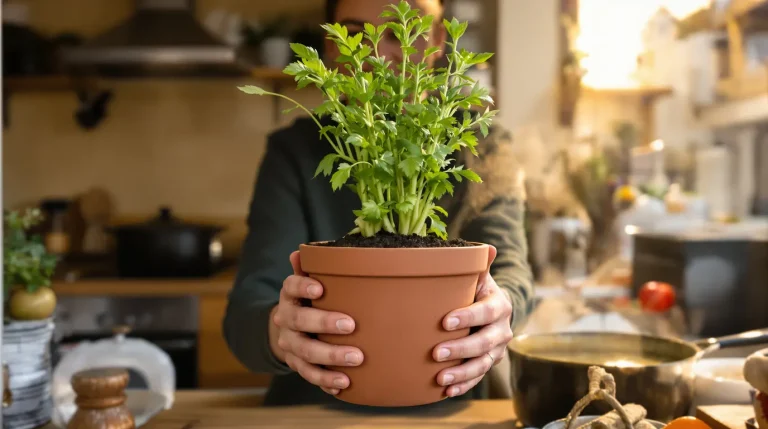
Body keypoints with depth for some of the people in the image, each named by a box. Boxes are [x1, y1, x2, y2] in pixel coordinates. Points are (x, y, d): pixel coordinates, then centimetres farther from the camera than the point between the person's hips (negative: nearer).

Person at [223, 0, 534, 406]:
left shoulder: (479, 144, 3)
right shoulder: (294, 150, 0)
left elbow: (507, 267, -11)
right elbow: (248, 310, -11)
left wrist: (497, 306, -34)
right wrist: (277, 329, -33)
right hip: (313, 409, 1)